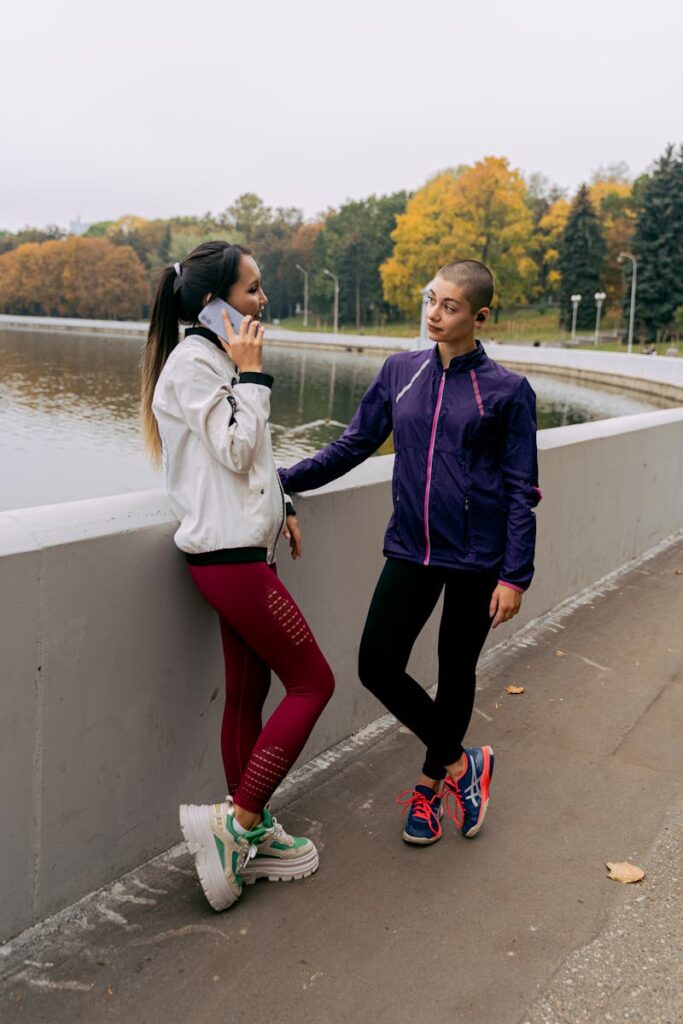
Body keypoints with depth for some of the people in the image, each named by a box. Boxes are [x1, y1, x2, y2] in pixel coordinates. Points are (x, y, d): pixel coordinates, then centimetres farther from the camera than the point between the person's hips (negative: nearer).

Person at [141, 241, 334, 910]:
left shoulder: (215, 359, 16)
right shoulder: (192, 364, -14)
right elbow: (236, 450, -17)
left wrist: (279, 506, 19)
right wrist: (250, 374, -11)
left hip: (241, 549, 10)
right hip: (229, 556, -10)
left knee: (248, 693, 14)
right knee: (312, 683, -4)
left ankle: (250, 832, 25)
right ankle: (234, 820, 1)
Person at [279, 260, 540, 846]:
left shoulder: (507, 391, -6)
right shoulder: (401, 372, 5)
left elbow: (522, 491, -4)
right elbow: (353, 445, 9)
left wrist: (515, 576, -9)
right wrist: (283, 480, 0)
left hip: (476, 556, -3)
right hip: (412, 549, 3)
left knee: (456, 673, 10)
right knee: (378, 666, -5)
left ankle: (430, 786, 33)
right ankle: (460, 763, 17)